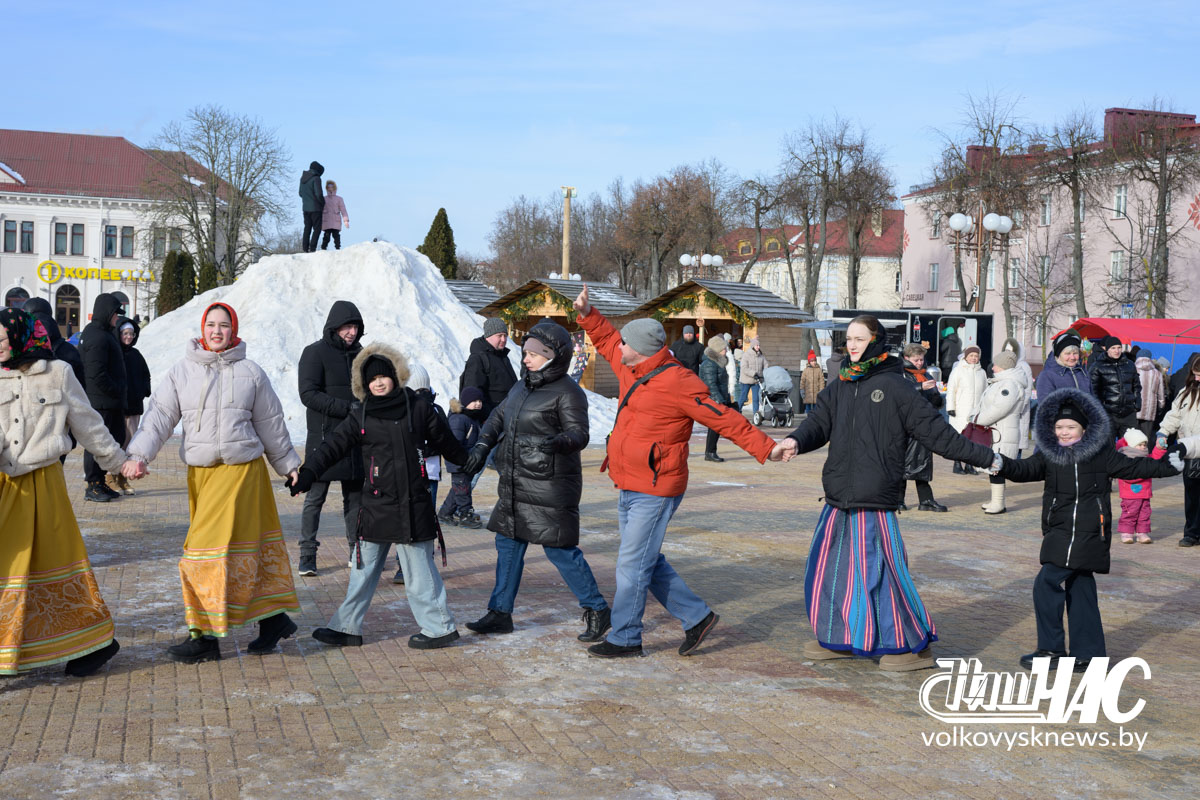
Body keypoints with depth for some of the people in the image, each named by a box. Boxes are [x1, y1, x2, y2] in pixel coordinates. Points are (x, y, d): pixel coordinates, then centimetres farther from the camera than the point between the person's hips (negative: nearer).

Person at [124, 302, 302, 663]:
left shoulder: (251, 373, 6)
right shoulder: (182, 372, 8)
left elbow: (271, 424, 13)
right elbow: (160, 415, 1)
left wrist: (289, 465, 18)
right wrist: (139, 454, -13)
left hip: (242, 468, -3)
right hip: (200, 472, 3)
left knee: (216, 547, -8)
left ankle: (206, 636, -1)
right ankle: (273, 618, 20)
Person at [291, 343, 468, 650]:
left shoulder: (417, 407, 0)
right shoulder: (361, 416, 3)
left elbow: (445, 441, 13)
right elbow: (333, 446, -2)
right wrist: (307, 473, -17)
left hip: (413, 506, -3)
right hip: (377, 506, 3)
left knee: (418, 570, 1)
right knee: (363, 568, 11)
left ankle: (439, 627, 12)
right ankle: (347, 628, 20)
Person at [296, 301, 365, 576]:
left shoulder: (360, 354, 13)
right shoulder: (315, 353, -6)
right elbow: (308, 394, -15)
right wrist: (347, 408, -22)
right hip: (324, 438, -5)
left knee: (356, 497, 11)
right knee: (315, 498, -1)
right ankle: (307, 554, 6)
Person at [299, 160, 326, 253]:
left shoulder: (302, 178, 9)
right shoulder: (316, 178, -14)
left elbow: (301, 194, 15)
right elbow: (319, 194, -20)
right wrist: (323, 203, -3)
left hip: (305, 208, 7)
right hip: (316, 208, -7)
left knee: (307, 228, 12)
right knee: (317, 229, -2)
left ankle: (305, 249, 9)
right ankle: (312, 249, -10)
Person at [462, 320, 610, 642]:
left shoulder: (568, 393, -13)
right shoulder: (522, 386, 12)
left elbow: (579, 434, -21)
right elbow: (499, 416, 22)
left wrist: (559, 442, -42)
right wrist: (482, 446, 7)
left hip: (550, 488, -9)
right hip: (516, 486, 9)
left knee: (560, 550, -6)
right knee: (508, 546, 13)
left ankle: (597, 610, 8)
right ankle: (500, 613, 24)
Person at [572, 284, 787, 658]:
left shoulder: (677, 383, -16)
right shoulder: (633, 371, 10)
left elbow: (724, 419, -13)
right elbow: (606, 340, 29)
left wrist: (764, 447, -13)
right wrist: (587, 314, 18)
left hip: (655, 492, -9)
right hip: (630, 488, 9)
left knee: (633, 562, -4)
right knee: (647, 561, 13)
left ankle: (625, 638, 7)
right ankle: (697, 616, 23)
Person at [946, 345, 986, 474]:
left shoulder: (981, 372, 15)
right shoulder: (958, 371, 0)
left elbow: (985, 391, 21)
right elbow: (951, 390, -3)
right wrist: (950, 407, -9)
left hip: (976, 410, 5)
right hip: (960, 411, -5)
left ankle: (969, 465, 11)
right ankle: (957, 465, 0)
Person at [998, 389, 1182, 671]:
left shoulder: (1101, 454, 0)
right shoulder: (1048, 455, 6)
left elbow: (1133, 468, 8)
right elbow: (1026, 470, -7)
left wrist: (1169, 465, 4)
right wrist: (1003, 465, -26)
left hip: (1088, 532, -5)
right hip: (1059, 532, 5)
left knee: (1047, 582, -12)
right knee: (1079, 588, 11)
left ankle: (1051, 650, -3)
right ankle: (1089, 653, 20)